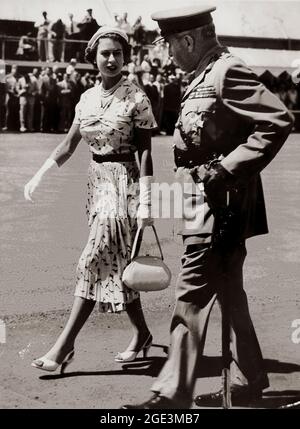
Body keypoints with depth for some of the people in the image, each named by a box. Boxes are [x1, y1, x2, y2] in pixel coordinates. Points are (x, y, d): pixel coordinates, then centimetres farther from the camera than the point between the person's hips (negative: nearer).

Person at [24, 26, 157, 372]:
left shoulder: (135, 98, -8)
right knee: (114, 265, 11)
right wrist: (39, 175, 2)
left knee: (97, 262, -8)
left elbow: (146, 153, -10)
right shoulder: (88, 98, 9)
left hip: (123, 182, -6)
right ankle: (141, 334, 27)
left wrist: (145, 202, -16)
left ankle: (65, 344, -5)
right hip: (96, 181, 7)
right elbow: (69, 144, 11)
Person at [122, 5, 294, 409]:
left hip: (219, 206, -10)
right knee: (229, 293, 16)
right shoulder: (206, 76, 13)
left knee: (192, 296, -6)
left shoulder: (227, 72, -16)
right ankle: (248, 381, 28)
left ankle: (174, 393, 2)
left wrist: (227, 170, -24)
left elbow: (279, 121, -24)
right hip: (210, 204, 10)